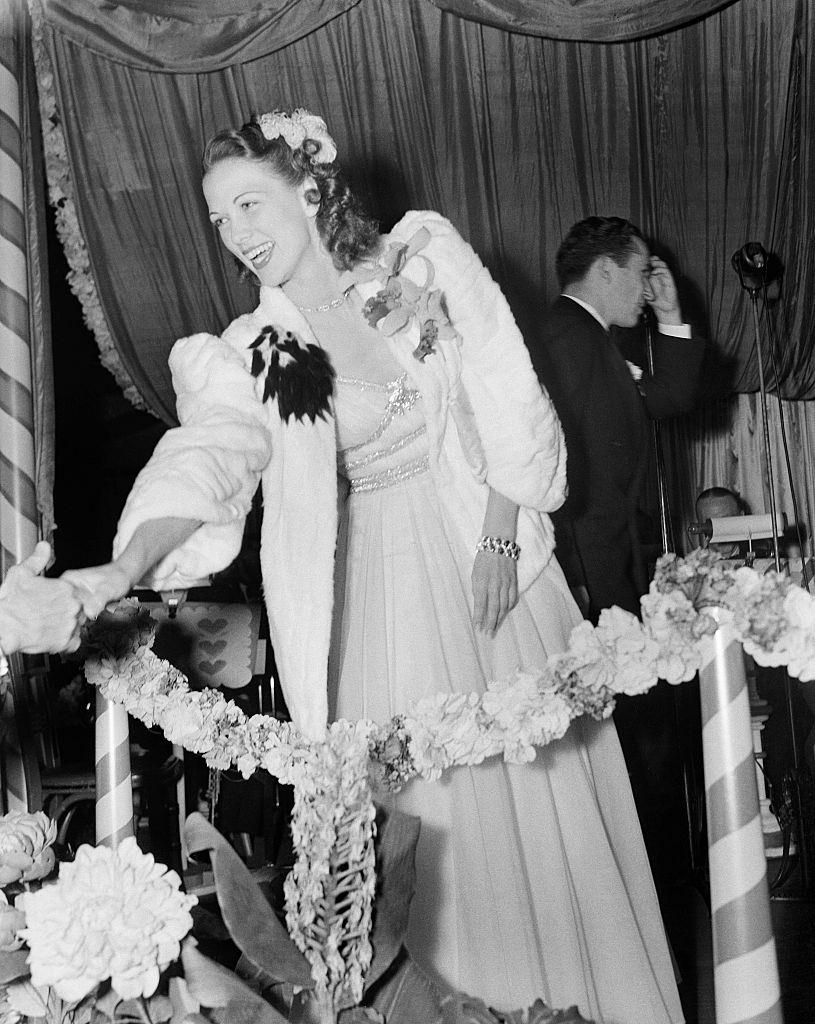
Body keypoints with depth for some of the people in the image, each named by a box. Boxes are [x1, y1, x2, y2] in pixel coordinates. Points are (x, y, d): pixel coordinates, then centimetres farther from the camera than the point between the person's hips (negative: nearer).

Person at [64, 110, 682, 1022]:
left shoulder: (426, 253, -3)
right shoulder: (251, 353, -1)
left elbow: (507, 397, -3)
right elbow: (204, 461, -16)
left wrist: (499, 537, -10)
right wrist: (128, 566, -34)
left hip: (488, 549, 0)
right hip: (382, 588, 1)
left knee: (536, 784, 6)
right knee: (421, 801, 2)